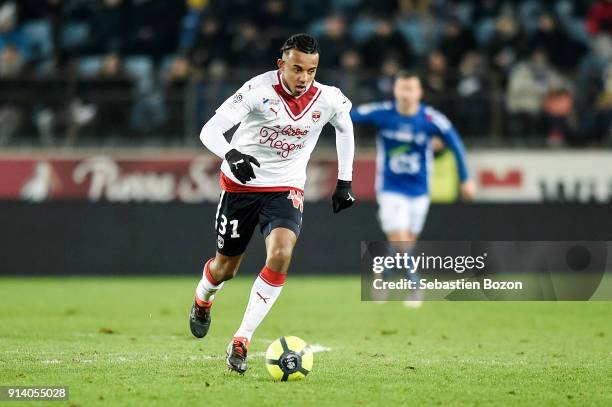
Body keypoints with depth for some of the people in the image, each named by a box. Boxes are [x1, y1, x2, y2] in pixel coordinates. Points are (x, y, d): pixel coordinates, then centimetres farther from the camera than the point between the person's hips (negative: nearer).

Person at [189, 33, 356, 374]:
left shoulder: (328, 99, -12)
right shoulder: (259, 90, -22)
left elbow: (345, 128, 12)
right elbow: (210, 131, -26)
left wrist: (345, 182, 11)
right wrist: (231, 155, -47)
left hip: (286, 189, 1)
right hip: (242, 183, -1)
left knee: (281, 255, -26)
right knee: (226, 266, 12)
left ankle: (241, 342, -18)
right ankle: (203, 300, 51)